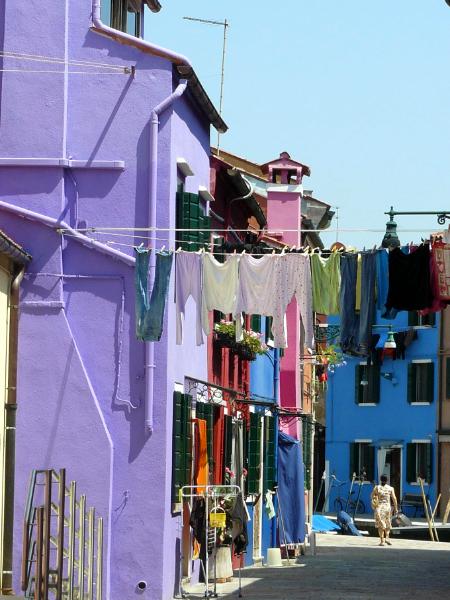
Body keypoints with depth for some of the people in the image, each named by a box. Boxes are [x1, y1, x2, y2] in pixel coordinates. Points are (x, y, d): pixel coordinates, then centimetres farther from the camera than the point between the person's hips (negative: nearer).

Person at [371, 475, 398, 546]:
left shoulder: (377, 488, -1)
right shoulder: (390, 489, -1)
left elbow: (372, 496, 6)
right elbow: (394, 499, -4)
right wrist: (395, 508, 2)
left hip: (379, 507, -1)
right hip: (388, 507, 1)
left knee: (380, 524, 3)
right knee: (387, 524, 17)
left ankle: (382, 540, -2)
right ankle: (387, 537, 1)